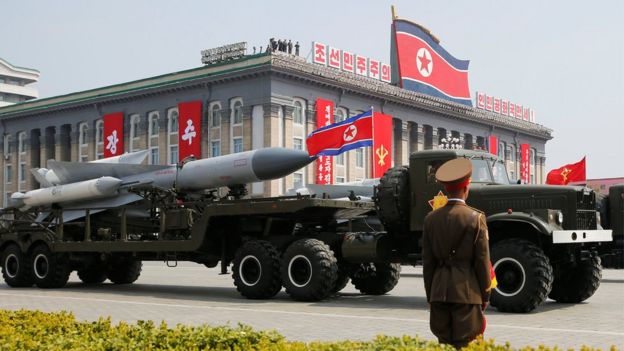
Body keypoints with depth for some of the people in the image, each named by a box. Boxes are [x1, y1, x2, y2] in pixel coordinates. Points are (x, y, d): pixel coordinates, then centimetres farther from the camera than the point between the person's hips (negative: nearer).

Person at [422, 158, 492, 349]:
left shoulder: (431, 218, 3)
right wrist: (485, 295, 5)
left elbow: (427, 261, 6)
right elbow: (482, 260, -5)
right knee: (465, 345, 1)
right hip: (466, 290, -3)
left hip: (439, 291, 4)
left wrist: (430, 295, 14)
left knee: (444, 343, 10)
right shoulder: (476, 218, -7)